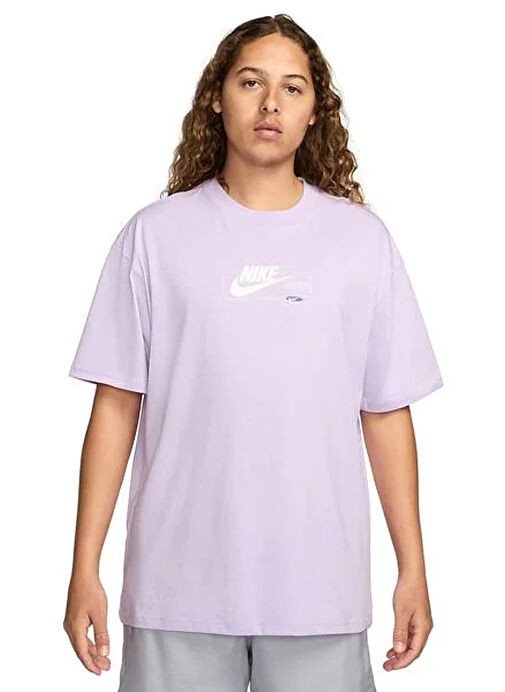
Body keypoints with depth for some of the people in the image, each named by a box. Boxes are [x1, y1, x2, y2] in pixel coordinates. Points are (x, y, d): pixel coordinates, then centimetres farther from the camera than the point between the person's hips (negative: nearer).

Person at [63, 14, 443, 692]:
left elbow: (387, 412, 5)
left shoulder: (362, 238, 5)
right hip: (178, 586, 0)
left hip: (321, 590, 1)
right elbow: (116, 404, 1)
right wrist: (85, 569, -1)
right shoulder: (155, 234, 2)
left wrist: (413, 571, 4)